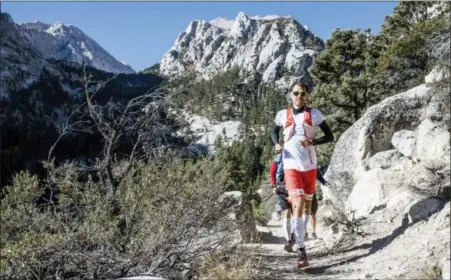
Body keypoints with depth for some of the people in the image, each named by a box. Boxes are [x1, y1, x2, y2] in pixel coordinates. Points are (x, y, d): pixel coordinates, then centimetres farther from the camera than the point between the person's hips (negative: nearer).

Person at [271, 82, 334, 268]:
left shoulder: (314, 114, -1)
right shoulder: (283, 115, 2)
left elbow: (330, 136, 1)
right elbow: (274, 132, 21)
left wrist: (313, 142, -17)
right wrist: (276, 144, 0)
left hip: (310, 166, 2)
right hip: (291, 166, -2)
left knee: (307, 204, 15)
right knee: (297, 206, -17)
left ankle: (300, 238, 41)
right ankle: (301, 252, -16)